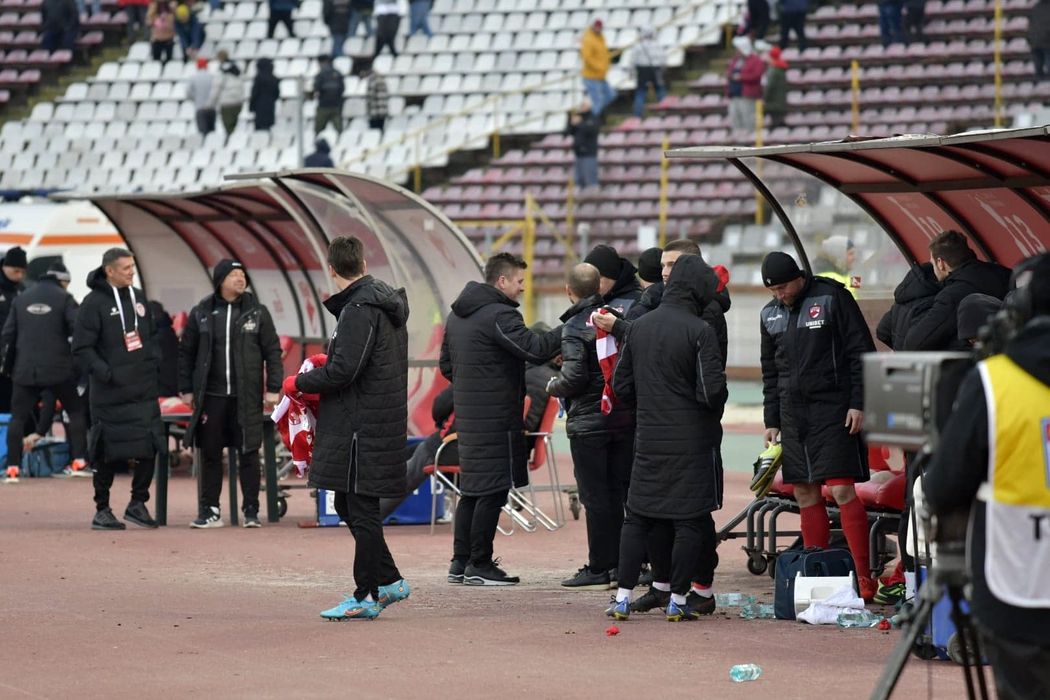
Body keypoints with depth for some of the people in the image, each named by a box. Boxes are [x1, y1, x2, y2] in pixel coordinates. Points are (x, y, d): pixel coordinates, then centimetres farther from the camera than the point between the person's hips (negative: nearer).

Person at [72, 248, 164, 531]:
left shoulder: (138, 298, 13)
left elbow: (151, 334, 26)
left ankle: (138, 503, 12)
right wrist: (104, 372, -18)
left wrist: (153, 360, 10)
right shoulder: (95, 302, -7)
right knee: (108, 454, 0)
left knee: (149, 448, -1)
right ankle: (102, 510, 11)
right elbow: (81, 348, -9)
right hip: (110, 393, -5)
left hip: (144, 391, 5)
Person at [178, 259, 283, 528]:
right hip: (211, 396, 1)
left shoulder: (257, 312, 4)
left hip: (246, 396, -1)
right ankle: (209, 510, 11)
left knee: (248, 453, 1)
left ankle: (251, 510, 7)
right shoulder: (201, 313, 5)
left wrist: (273, 388, -4)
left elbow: (272, 351, 3)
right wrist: (186, 389, 6)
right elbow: (186, 352, 10)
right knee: (210, 453, 4)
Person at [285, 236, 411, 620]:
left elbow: (343, 371, -22)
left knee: (361, 510, -3)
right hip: (382, 420, 10)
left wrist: (299, 382, -8)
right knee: (348, 505, 15)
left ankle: (366, 596, 3)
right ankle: (389, 581, 19)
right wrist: (329, 360, 22)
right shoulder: (386, 302, 14)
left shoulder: (359, 309, -17)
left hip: (361, 426, -10)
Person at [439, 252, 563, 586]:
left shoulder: (457, 316, 15)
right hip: (496, 417, -9)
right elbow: (535, 349, -24)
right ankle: (479, 565, -2)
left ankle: (460, 562, 16)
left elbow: (446, 365, 21)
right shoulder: (499, 315, -15)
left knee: (472, 489, 14)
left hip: (467, 415, 9)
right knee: (493, 490, -4)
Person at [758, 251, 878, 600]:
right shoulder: (770, 314, 13)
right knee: (805, 495, 6)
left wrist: (858, 404, -12)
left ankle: (865, 577, -11)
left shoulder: (832, 297, -6)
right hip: (793, 413, 6)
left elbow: (861, 352, -7)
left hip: (833, 410, -6)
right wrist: (771, 421, 16)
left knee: (842, 490, -12)